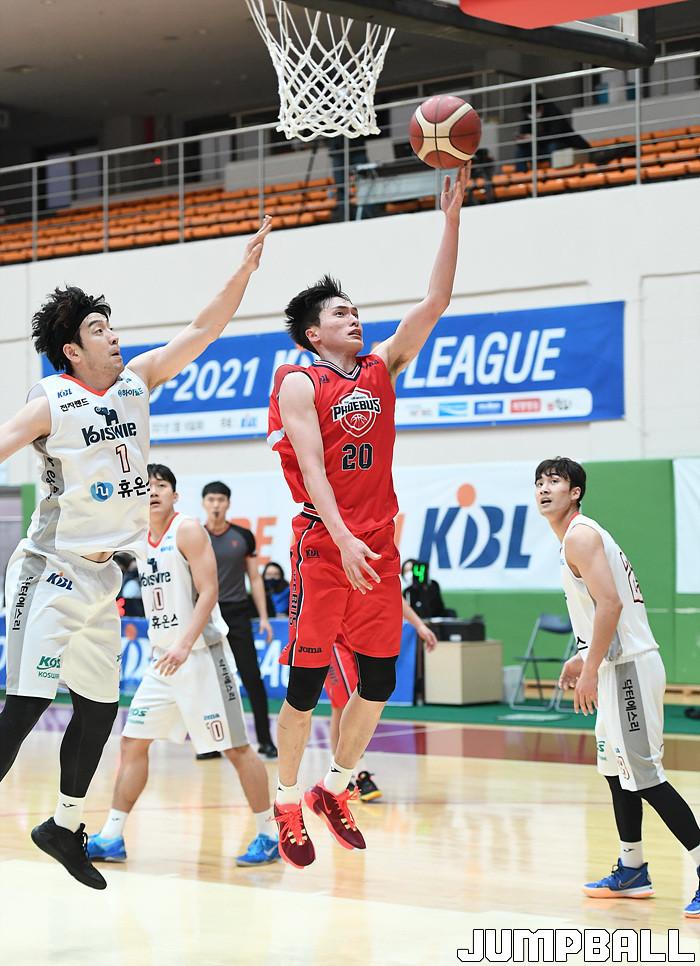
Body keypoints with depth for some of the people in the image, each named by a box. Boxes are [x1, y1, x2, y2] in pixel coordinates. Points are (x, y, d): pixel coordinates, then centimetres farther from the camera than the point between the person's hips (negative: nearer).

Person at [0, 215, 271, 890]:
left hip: (103, 576, 7)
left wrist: (245, 269, 3)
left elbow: (203, 331, 11)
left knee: (99, 708, 12)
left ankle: (64, 827, 27)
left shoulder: (135, 381, 8)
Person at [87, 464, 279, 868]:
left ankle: (269, 836, 4)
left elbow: (208, 592, -18)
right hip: (163, 657, 8)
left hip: (201, 654, -8)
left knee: (235, 746, -3)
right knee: (133, 741, 5)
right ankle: (112, 838, 10)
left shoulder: (188, 530, -11)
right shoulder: (141, 539, 11)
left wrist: (184, 645, -26)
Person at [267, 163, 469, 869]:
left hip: (378, 547, 6)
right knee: (306, 682, -2)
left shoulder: (382, 367, 13)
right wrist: (343, 538, -25)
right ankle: (287, 804, 11)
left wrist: (452, 217, 0)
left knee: (378, 682, 8)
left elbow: (435, 302, 7)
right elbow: (312, 467, -14)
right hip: (324, 547, -6)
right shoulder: (300, 384, -3)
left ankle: (334, 788, 25)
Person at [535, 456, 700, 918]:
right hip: (620, 663, 11)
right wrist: (586, 658, 24)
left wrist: (590, 669, -21)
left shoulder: (579, 535, -11)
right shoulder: (587, 535, 20)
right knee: (616, 767, 17)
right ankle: (633, 871, 24)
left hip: (629, 667, -11)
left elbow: (610, 603, -22)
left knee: (644, 773, -12)